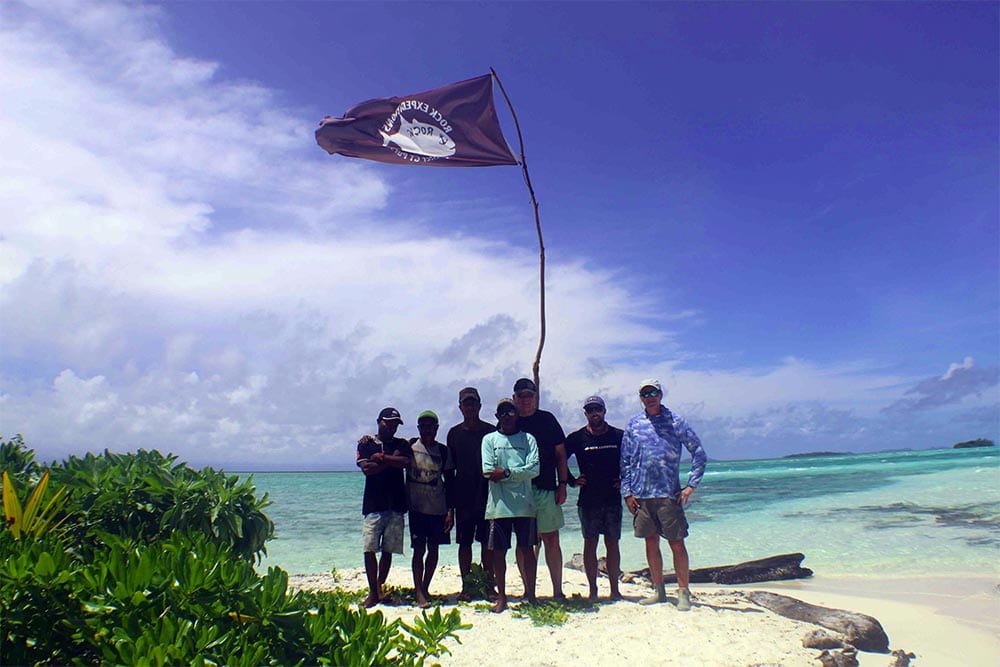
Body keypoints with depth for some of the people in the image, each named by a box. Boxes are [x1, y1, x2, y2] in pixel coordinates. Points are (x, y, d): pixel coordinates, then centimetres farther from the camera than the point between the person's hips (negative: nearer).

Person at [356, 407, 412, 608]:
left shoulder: (401, 444, 12)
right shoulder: (366, 444, 9)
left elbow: (405, 462, -9)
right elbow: (366, 469, -7)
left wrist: (380, 457, -8)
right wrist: (391, 460, -6)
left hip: (396, 505, 1)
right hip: (373, 504, -1)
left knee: (388, 550, 4)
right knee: (369, 549, -5)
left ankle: (380, 586, 18)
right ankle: (373, 592, 4)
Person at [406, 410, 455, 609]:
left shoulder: (443, 451, 4)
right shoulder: (410, 448, 0)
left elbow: (449, 481, 6)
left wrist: (451, 510, 2)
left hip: (439, 508, 2)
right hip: (417, 508, -2)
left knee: (433, 549, 8)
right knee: (419, 549, -2)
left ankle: (425, 588, 22)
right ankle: (419, 593, 3)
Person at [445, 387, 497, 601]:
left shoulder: (491, 431, 4)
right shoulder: (454, 433, 8)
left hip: (487, 494, -1)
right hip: (463, 496, 1)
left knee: (487, 543, 3)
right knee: (464, 542, 5)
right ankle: (466, 586, 15)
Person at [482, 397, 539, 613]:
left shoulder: (528, 439, 8)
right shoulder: (489, 439, 8)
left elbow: (534, 468, -5)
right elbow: (488, 472, -4)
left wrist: (506, 472, -11)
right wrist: (518, 474, -6)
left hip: (524, 503, 0)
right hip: (499, 504, 0)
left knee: (527, 549, 5)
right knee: (499, 551, 5)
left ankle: (530, 594, 17)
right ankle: (501, 597, 18)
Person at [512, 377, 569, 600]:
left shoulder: (547, 420, 5)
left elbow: (561, 454, 7)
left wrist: (562, 485, 1)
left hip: (546, 489, 0)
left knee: (552, 541, 2)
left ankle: (558, 592, 11)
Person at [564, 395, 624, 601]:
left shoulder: (619, 436, 2)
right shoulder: (577, 438, 0)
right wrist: (572, 481, 1)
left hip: (613, 499, 1)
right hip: (588, 500, 0)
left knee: (612, 543, 6)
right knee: (590, 543, 3)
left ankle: (615, 590, 15)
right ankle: (593, 590, 11)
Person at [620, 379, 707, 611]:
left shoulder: (675, 422, 0)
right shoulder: (634, 425, 7)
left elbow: (699, 453, 3)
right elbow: (625, 460, 8)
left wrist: (691, 485, -3)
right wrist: (627, 492, 2)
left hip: (668, 494, -2)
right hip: (641, 494, 3)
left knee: (676, 543, 0)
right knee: (651, 543, 10)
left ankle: (683, 592, 12)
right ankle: (658, 590, 22)